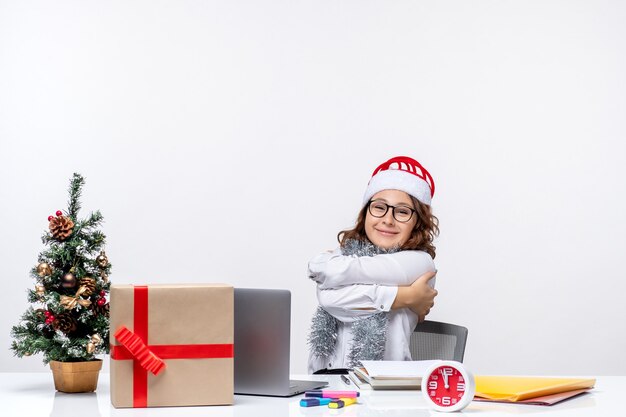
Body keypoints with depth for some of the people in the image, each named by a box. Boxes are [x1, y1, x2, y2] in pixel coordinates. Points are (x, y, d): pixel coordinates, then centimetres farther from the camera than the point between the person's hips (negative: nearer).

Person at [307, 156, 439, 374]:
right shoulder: (346, 250, 19)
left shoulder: (419, 263, 5)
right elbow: (328, 297, -5)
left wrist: (327, 265, 15)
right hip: (324, 380, 3)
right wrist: (404, 297, -5)